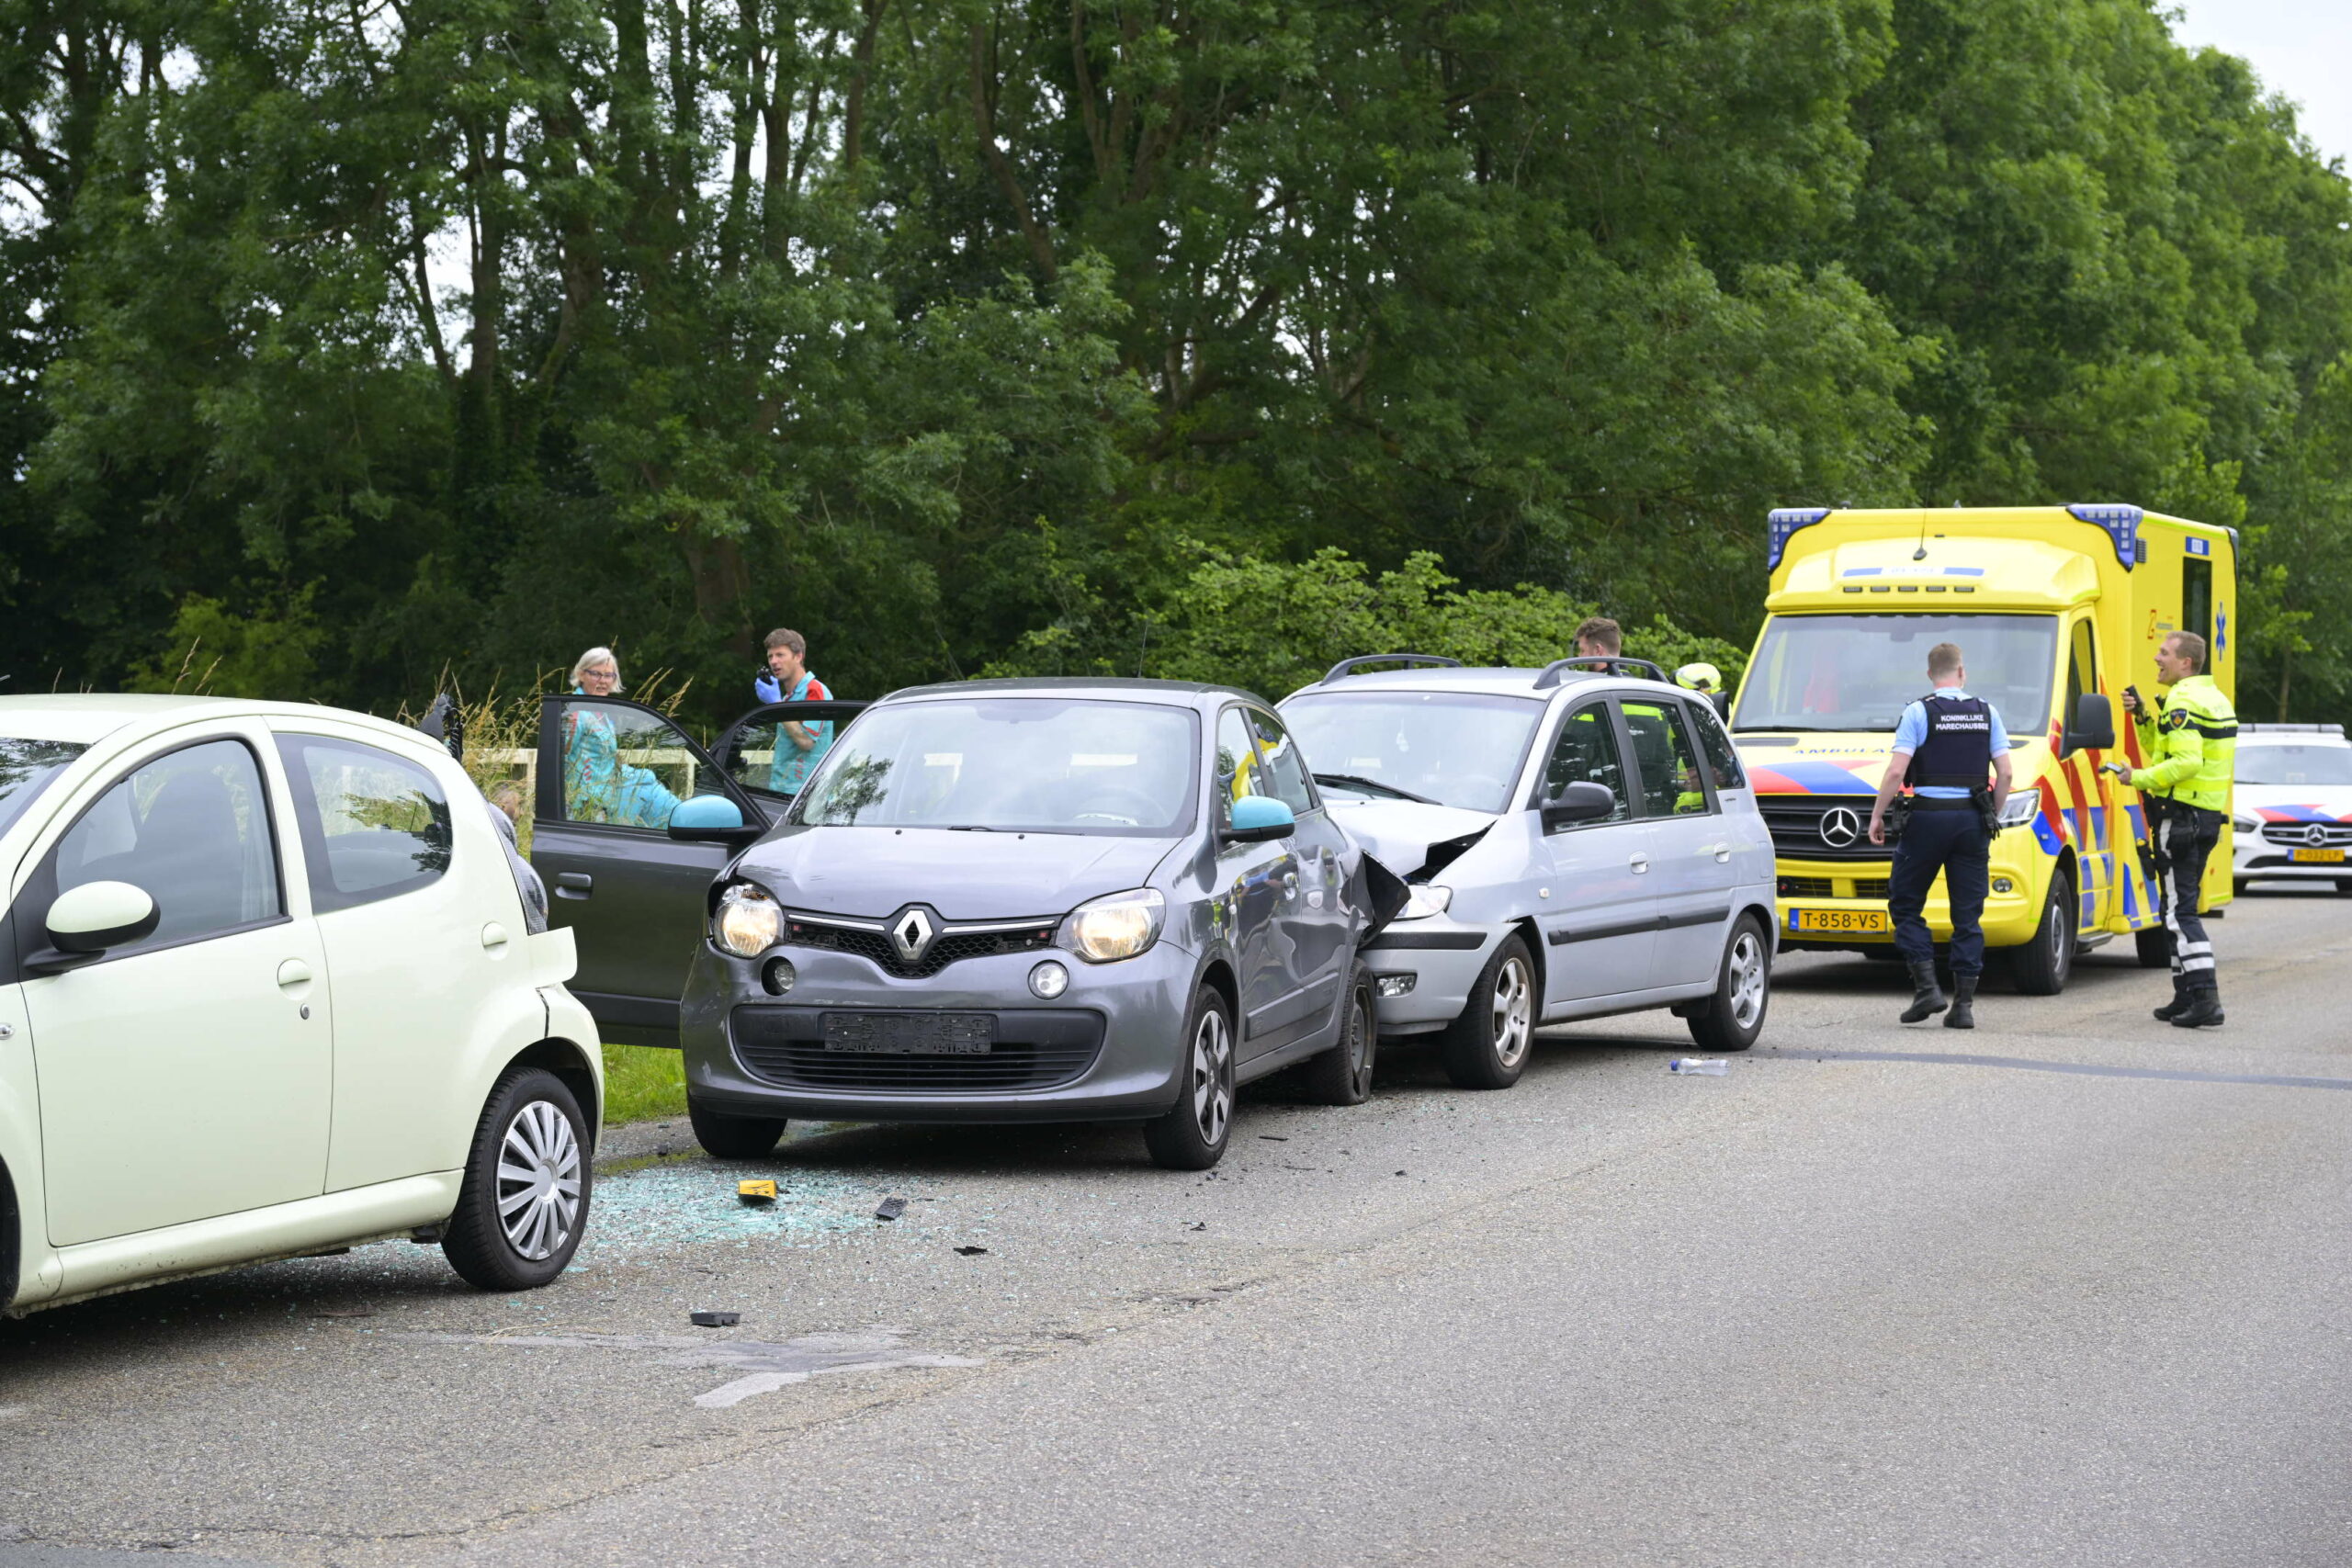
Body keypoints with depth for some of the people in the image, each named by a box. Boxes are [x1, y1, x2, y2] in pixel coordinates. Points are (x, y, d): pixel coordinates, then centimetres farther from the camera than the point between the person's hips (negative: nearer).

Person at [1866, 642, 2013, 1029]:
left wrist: (1877, 815, -1)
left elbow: (1896, 772, -11)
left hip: (1928, 816, -4)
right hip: (1972, 819, 4)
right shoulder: (1986, 713, 7)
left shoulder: (1919, 712, -4)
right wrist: (1993, 816, 17)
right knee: (1968, 914, 7)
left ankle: (1927, 986, -3)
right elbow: (2005, 773, 5)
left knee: (1905, 903, 8)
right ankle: (1963, 1003, 4)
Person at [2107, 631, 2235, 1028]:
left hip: (2180, 815, -10)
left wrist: (2139, 778, -16)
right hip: (2208, 817, 10)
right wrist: (2143, 717, 12)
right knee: (2181, 908, 17)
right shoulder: (2214, 698, 18)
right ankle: (2186, 997, 20)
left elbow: (2187, 762, -26)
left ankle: (2206, 1000, -17)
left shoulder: (2183, 702, -15)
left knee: (2180, 911, -10)